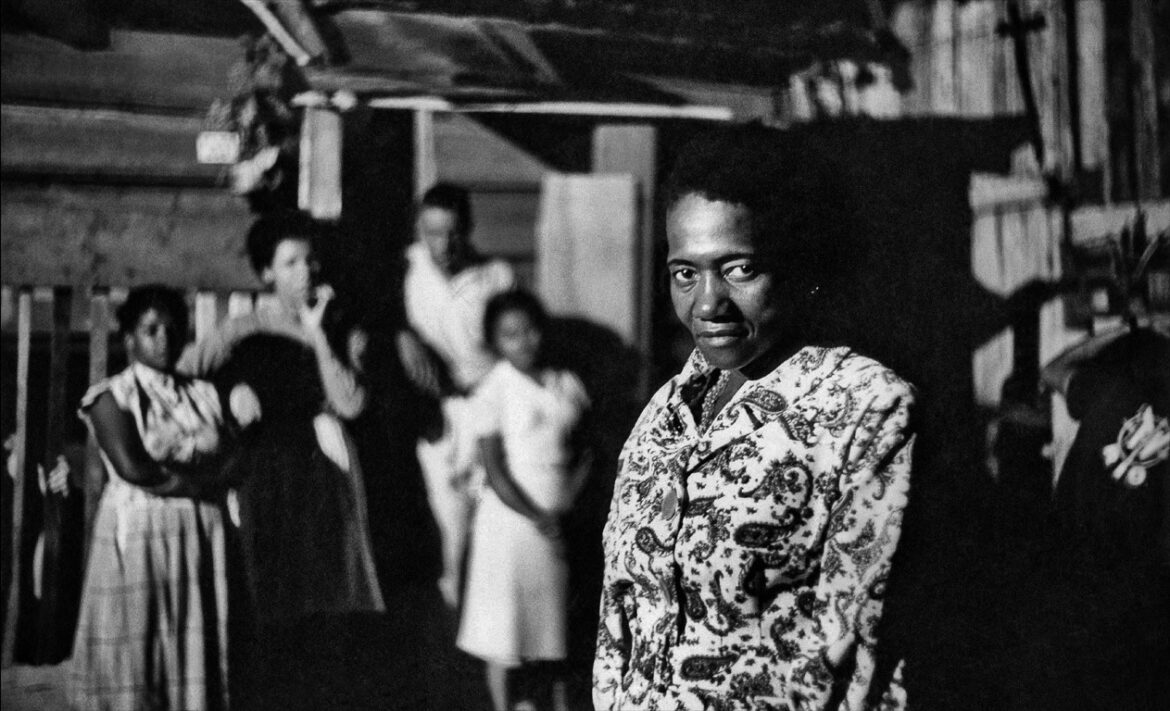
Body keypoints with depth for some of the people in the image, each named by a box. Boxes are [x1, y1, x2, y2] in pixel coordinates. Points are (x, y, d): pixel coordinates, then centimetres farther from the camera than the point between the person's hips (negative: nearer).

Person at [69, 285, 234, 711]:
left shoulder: (204, 395, 14)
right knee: (136, 653, -5)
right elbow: (133, 468, -13)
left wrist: (165, 471, -12)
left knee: (196, 645, 2)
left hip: (202, 536, 4)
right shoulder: (112, 397, 0)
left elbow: (228, 459, 1)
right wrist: (196, 479, -5)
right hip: (138, 533, -4)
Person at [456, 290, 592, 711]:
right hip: (511, 518, -4)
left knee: (554, 624, 10)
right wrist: (537, 518, -13)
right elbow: (495, 472, -10)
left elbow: (581, 453, 12)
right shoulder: (495, 391, -8)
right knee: (504, 630, 2)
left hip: (557, 523, 4)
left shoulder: (565, 385, 6)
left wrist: (569, 499, -4)